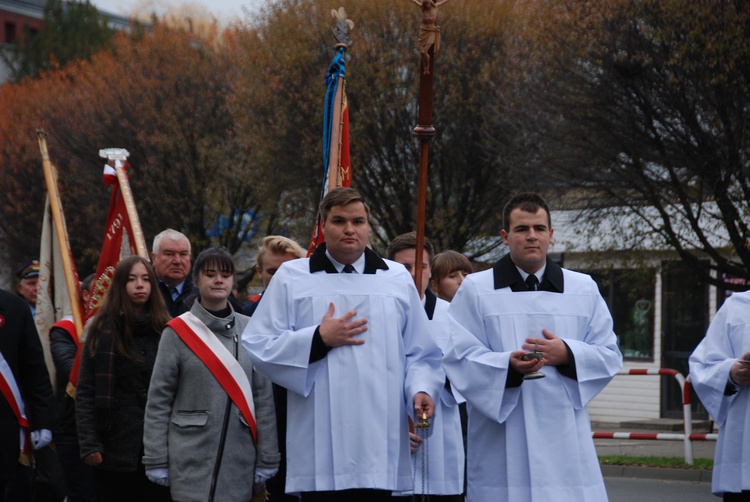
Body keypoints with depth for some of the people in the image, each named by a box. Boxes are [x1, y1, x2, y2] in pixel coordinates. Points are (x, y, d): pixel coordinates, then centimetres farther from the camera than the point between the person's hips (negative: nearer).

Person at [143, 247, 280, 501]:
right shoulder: (177, 332, -1)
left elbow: (264, 398, 6)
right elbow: (158, 402, -1)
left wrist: (266, 462, 3)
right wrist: (157, 462, -4)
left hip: (239, 462, 2)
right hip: (191, 465, -2)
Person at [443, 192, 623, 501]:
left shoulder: (584, 289, 13)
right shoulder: (475, 289, 5)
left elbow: (610, 356, 11)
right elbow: (459, 358, -3)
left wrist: (567, 354, -10)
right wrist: (508, 365, -22)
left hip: (564, 441, 2)